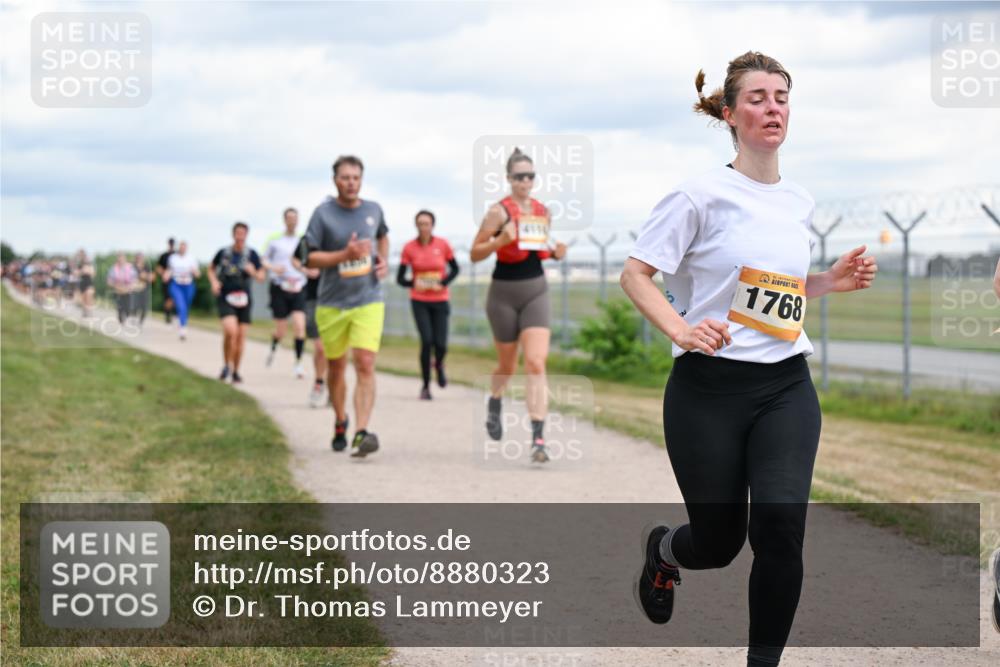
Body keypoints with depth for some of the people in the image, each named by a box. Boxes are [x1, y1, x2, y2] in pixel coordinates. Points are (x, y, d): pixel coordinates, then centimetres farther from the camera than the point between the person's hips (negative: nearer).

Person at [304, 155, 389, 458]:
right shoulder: (323, 213, -6)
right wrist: (345, 254, -21)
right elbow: (311, 259, -8)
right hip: (332, 303, 0)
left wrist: (384, 260, 8)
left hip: (368, 300, 1)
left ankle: (361, 433, -22)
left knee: (365, 364, -16)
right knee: (335, 366, 12)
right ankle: (340, 422, 37)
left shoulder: (373, 210, 5)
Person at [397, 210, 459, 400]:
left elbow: (454, 269, 8)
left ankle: (439, 365, 33)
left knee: (440, 344, -6)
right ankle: (426, 386, 2)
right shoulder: (409, 248, -4)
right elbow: (400, 278, 0)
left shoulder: (442, 245, -3)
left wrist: (443, 283, -10)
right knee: (426, 341, -13)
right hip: (419, 302, -1)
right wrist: (414, 283, -21)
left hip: (440, 301, 1)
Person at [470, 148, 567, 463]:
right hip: (504, 293, -3)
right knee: (507, 365, 12)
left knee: (536, 364, -12)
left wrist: (556, 252, 0)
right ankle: (494, 405, 47)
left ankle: (538, 439, -15)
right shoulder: (499, 211, -9)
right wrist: (500, 240, -24)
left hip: (536, 291, 3)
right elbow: (475, 254, -7)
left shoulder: (543, 211, 6)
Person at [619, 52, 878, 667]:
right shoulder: (703, 194, -8)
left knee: (780, 527, -16)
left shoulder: (800, 201, 10)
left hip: (786, 386, 4)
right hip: (709, 388, -4)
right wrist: (680, 330, -23)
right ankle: (662, 549, 43)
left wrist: (833, 281, 6)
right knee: (719, 542, 5)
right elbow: (636, 274, -7)